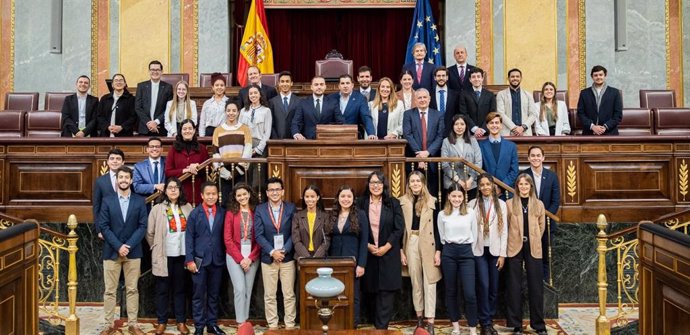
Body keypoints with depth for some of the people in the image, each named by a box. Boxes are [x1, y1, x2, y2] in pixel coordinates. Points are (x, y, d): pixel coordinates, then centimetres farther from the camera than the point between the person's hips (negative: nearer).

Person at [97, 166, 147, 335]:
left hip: (133, 251, 0)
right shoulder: (107, 201, 2)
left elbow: (142, 227, -2)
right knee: (110, 291, 4)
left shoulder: (139, 201, 3)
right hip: (111, 251, 0)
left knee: (132, 290, 6)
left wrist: (128, 246, -13)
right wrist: (118, 246, -13)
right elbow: (104, 226, -3)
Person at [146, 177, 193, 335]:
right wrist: (157, 248, 5)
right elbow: (150, 233, 1)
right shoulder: (157, 209, -3)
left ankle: (181, 321, 19)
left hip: (182, 255, 1)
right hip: (164, 256, -1)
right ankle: (161, 322, 19)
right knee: (162, 290, 8)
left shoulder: (187, 207, 2)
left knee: (180, 289, 11)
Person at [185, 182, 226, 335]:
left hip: (217, 260, 2)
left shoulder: (223, 213, 3)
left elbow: (225, 236, 4)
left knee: (214, 294, 11)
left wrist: (225, 257, 0)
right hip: (199, 260, -1)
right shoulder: (195, 213, 0)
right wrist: (189, 260, -8)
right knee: (198, 295, 4)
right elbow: (189, 238, -2)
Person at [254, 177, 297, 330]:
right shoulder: (260, 210, 0)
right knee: (269, 296, 7)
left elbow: (294, 233, -3)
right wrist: (272, 252, -14)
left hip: (287, 257, 0)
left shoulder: (291, 208, 1)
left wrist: (284, 250, -13)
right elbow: (259, 235, -5)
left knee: (289, 294, 6)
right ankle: (272, 325, 18)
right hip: (268, 258, 0)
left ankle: (290, 324, 17)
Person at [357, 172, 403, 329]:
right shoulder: (361, 203, 2)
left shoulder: (393, 203, 1)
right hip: (368, 253, 1)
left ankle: (381, 327, 2)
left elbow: (399, 229, -3)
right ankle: (379, 324, 22)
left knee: (386, 291, -3)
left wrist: (385, 247, -11)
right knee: (371, 290, 6)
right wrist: (368, 246, -10)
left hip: (389, 254, -1)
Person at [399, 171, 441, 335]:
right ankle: (419, 317, 20)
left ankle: (430, 321, -1)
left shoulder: (432, 201, 1)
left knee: (429, 282, -2)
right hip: (411, 244, 2)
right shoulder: (403, 202, 3)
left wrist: (438, 250, -7)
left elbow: (437, 227, -1)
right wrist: (401, 250, -1)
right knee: (416, 282, 9)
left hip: (428, 244, -1)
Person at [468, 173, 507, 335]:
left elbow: (504, 230, 3)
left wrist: (502, 254, -2)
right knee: (483, 286, -8)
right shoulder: (472, 204, 2)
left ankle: (489, 320, 19)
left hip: (495, 250, 2)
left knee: (494, 287, 5)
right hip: (479, 250, -1)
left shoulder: (501, 204, 4)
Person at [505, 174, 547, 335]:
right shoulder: (509, 204, 1)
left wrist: (533, 241, 11)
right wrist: (513, 240, 4)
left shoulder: (539, 204, 7)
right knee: (515, 287, 3)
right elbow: (505, 226, 4)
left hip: (533, 249, 1)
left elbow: (541, 226, 13)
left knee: (536, 287, 4)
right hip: (515, 248, -1)